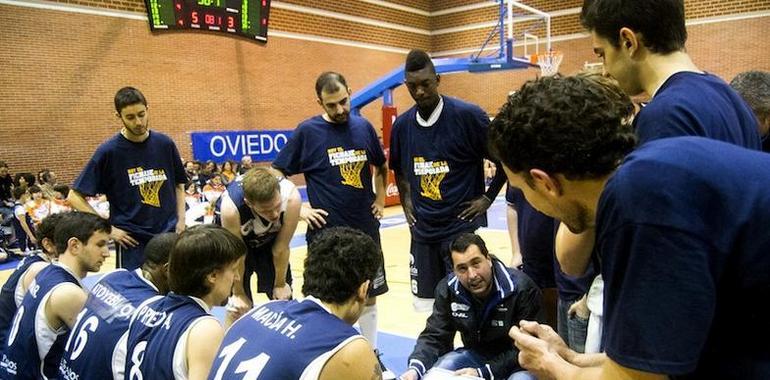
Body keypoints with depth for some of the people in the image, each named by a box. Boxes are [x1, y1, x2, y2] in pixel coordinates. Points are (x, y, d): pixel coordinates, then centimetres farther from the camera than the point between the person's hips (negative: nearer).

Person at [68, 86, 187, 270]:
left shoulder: (165, 144, 2)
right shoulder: (109, 151, -7)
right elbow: (75, 197, -4)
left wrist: (181, 220, 3)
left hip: (169, 236, 3)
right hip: (132, 241, -3)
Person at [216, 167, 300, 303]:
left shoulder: (291, 197, -37)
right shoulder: (231, 206, -40)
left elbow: (281, 248, -22)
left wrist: (280, 284, -9)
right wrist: (238, 293, -12)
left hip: (269, 239, 2)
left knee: (283, 298, 7)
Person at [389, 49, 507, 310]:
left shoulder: (467, 115, -13)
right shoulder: (402, 124, 4)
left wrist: (487, 198, -6)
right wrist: (406, 203, 11)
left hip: (463, 227, -5)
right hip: (423, 230, 6)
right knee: (426, 306, 14)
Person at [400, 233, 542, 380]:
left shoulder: (522, 289, -24)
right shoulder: (448, 290, -10)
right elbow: (434, 336, -7)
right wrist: (415, 368, -28)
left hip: (518, 362, -3)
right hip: (475, 354, 3)